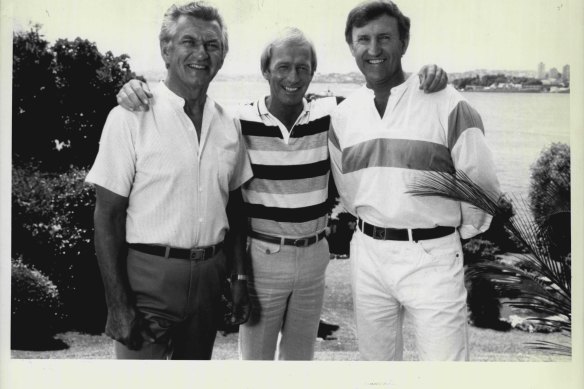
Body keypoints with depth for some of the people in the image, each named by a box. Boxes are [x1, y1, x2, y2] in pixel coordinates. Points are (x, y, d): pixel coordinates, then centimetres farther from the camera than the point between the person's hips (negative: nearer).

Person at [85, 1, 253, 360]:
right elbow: (108, 216, -10)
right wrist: (118, 304, -14)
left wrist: (241, 277, 10)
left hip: (209, 275, 5)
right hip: (149, 276, -5)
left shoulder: (228, 124, 5)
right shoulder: (131, 118, -10)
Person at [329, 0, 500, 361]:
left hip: (431, 256, -4)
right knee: (377, 357, 16)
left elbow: (481, 183, -3)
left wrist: (461, 232, 8)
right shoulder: (343, 115, 5)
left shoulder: (447, 104, -9)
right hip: (367, 253, 4)